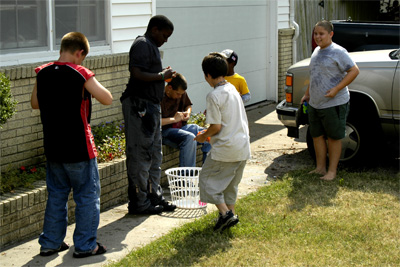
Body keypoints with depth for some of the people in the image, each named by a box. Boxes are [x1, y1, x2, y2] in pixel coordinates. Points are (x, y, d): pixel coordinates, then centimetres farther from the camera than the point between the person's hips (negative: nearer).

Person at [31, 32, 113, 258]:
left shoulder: (43, 73, 2)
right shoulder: (81, 74, -15)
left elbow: (35, 103, 15)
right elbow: (107, 99, -12)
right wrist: (91, 89, 5)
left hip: (53, 148, 6)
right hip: (79, 148, -6)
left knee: (56, 196, 17)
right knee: (88, 196, 6)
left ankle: (50, 243, 22)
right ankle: (86, 245, 10)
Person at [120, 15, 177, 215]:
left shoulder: (151, 46, 20)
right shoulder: (142, 45, -12)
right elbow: (137, 74, -24)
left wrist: (163, 74, 12)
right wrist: (162, 75, -15)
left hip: (151, 106, 11)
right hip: (139, 106, -11)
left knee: (155, 154, 15)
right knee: (140, 155, -6)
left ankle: (154, 196, 24)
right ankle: (139, 203, -1)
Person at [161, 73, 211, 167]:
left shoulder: (182, 93, 8)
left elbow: (188, 105, 30)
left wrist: (188, 112, 6)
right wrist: (173, 119, -21)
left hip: (181, 126, 8)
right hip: (165, 131, -8)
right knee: (189, 138, -35)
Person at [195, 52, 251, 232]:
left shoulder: (214, 96, -15)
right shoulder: (233, 89, 10)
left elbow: (216, 126, -17)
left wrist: (203, 136, 1)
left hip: (225, 148, -8)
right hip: (243, 147, 8)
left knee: (207, 179, 3)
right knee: (231, 182, 21)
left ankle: (225, 213, -6)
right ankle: (231, 212, 21)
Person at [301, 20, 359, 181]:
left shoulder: (338, 52, -12)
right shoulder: (316, 51, 13)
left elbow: (354, 71, -17)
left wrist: (336, 89, -22)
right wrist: (307, 94, 22)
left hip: (334, 104, -8)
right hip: (314, 104, 8)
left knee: (333, 137, 2)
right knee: (317, 136, 12)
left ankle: (332, 171, 9)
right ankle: (320, 168, 23)